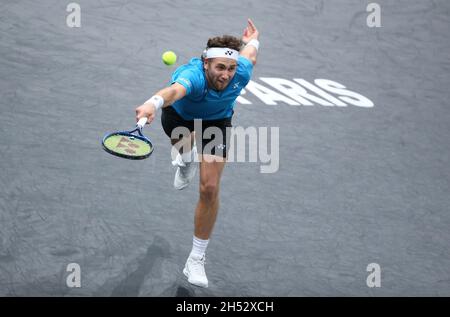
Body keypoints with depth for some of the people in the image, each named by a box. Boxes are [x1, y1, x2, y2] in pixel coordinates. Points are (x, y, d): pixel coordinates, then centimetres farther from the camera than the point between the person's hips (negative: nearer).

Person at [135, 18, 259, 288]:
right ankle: (186, 160, 49)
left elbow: (249, 53, -8)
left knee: (210, 188, -6)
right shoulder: (194, 76, -46)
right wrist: (154, 102, -93)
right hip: (180, 115, -1)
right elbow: (175, 90, -71)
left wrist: (252, 41, 16)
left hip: (216, 121, 1)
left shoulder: (241, 73, -33)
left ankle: (197, 259, 4)